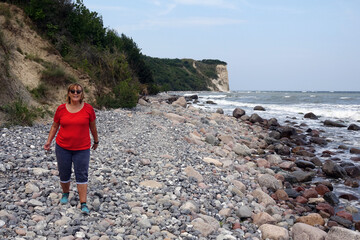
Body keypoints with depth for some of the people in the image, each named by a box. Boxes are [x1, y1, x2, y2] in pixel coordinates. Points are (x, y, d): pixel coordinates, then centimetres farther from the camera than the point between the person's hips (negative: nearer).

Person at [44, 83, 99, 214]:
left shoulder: (88, 108, -5)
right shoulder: (61, 109, -2)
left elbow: (92, 127, 7)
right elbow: (54, 126, 9)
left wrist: (96, 141, 17)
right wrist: (49, 141, 3)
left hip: (82, 148, -1)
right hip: (63, 147, 2)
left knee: (82, 175, -2)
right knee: (64, 174, 13)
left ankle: (84, 204, 3)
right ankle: (65, 194, 40)